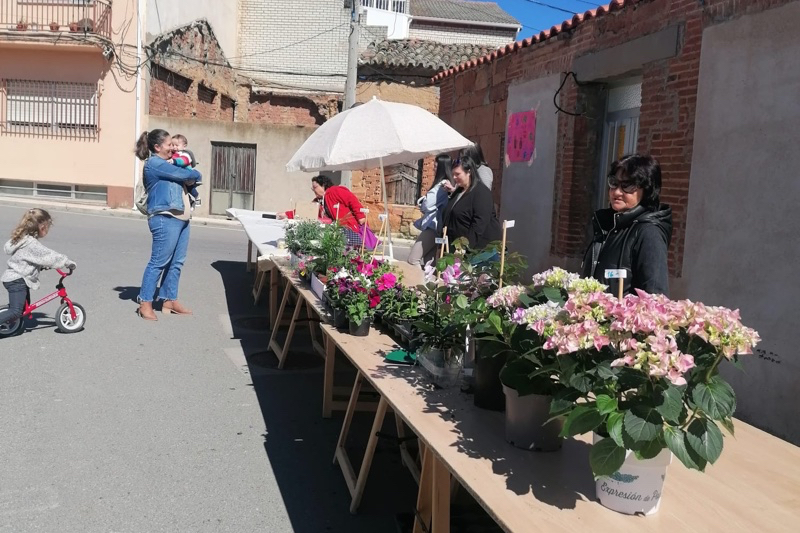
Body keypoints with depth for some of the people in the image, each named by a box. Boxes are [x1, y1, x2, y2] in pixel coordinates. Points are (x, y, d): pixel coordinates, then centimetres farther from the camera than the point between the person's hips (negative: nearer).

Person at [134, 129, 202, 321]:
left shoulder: (166, 164, 24)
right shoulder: (154, 163, -6)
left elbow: (187, 179, 24)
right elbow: (184, 175, -10)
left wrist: (190, 178, 2)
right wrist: (195, 175, 9)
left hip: (180, 218, 10)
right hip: (165, 219, -10)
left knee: (176, 262, 10)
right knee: (159, 262, -8)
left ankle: (170, 301, 17)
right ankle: (145, 303, -2)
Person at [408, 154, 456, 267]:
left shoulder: (442, 185, -15)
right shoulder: (449, 185, 13)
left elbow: (426, 205, -13)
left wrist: (421, 202, 7)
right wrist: (425, 202, 3)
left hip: (432, 226, -10)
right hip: (437, 227, 10)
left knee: (413, 259, -11)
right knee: (427, 261, 10)